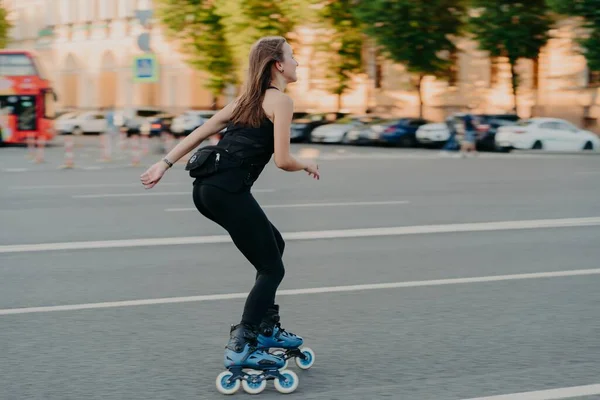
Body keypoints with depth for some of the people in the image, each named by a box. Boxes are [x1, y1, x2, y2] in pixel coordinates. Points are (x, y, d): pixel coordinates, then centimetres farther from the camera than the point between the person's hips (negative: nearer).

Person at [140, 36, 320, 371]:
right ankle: (241, 347, -7)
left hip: (207, 187, 9)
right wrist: (307, 165, 12)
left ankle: (267, 327, 27)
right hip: (228, 189, -9)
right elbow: (282, 161, -8)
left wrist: (165, 164, 22)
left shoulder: (249, 99, 23)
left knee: (275, 244, 24)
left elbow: (201, 132, 21)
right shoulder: (281, 101, -2)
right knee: (272, 268, 0)